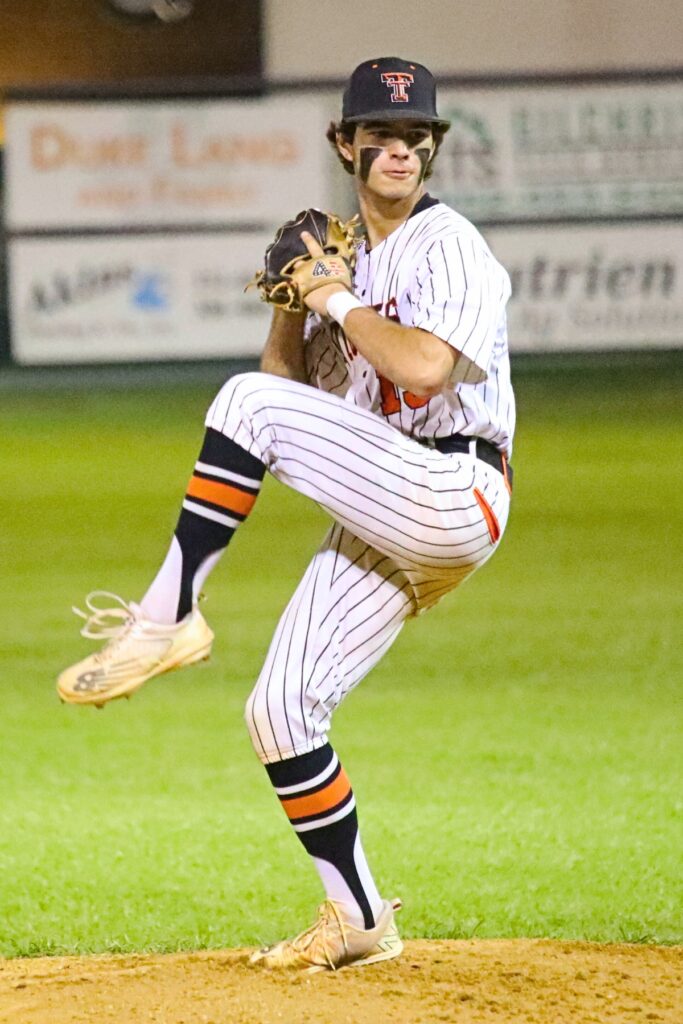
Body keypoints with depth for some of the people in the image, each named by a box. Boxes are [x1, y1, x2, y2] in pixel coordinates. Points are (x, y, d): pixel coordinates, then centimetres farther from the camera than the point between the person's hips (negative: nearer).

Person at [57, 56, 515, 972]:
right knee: (279, 712, 2)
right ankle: (360, 922, 13)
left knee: (250, 404, -24)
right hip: (378, 526, 8)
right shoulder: (344, 256, 19)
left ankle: (167, 616, -21)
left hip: (453, 494, -8)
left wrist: (339, 300, -11)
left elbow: (424, 367, -23)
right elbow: (293, 379, 18)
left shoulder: (449, 247, -6)